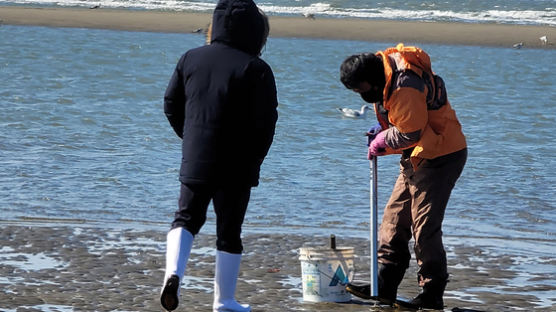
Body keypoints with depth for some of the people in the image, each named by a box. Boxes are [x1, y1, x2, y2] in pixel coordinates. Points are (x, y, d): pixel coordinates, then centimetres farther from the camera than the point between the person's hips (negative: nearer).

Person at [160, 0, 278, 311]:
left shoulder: (192, 58, 3)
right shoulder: (256, 70, -11)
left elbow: (171, 105, 10)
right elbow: (266, 122, -12)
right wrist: (253, 161, 3)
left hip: (195, 161, 3)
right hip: (236, 168, -3)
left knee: (187, 218, 18)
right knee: (229, 231, 8)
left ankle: (174, 272, -9)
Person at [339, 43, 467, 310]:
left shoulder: (405, 89, -27)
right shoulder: (382, 62, 5)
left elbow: (410, 133, -23)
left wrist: (381, 142, -8)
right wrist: (382, 128, 5)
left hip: (440, 157, -11)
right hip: (417, 158, 11)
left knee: (424, 227, -9)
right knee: (394, 219, 10)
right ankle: (384, 287, 15)